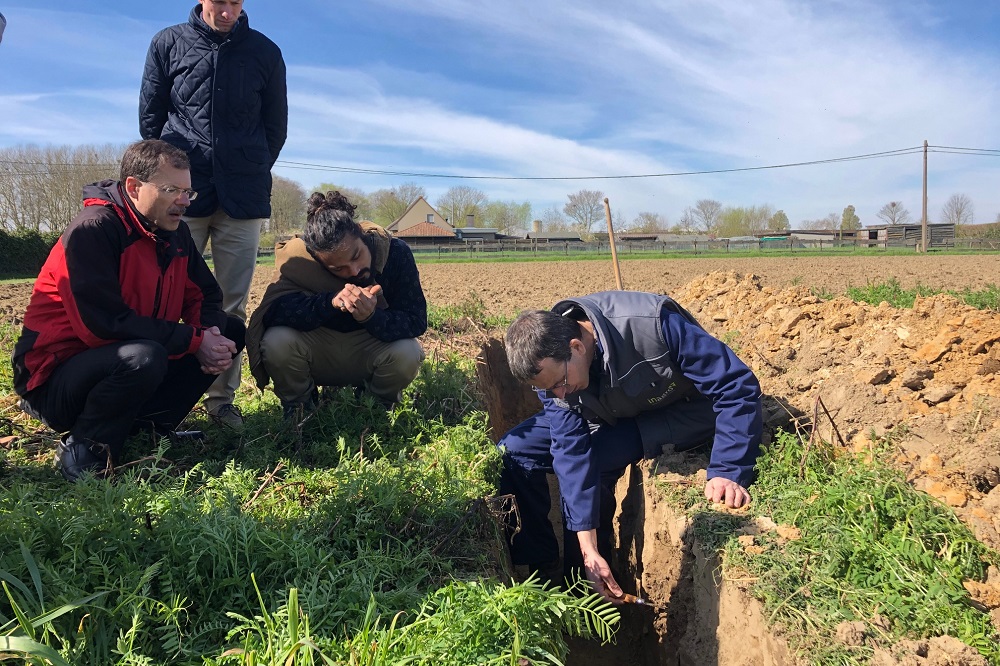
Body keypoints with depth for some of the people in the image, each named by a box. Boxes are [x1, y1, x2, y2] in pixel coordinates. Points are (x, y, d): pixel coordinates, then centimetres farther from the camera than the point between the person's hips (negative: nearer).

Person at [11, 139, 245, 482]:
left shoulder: (175, 232, 2)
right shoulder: (93, 230, -22)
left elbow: (204, 296, 7)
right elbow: (104, 322, -28)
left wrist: (211, 332, -17)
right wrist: (194, 341, -26)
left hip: (128, 358, 8)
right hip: (56, 375, -8)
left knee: (230, 331, -2)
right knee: (143, 357, -39)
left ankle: (147, 422, -3)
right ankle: (82, 450, -12)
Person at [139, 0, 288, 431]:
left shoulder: (264, 52, 8)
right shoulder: (167, 44, 8)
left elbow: (276, 126, 13)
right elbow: (149, 117, 12)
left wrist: (253, 175, 7)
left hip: (243, 199, 0)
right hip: (181, 191, 0)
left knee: (232, 305, 1)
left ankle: (222, 398, 9)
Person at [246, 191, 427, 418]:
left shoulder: (395, 252, -21)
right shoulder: (299, 259, -22)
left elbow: (417, 321, -22)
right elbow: (272, 311, -34)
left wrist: (371, 317, -42)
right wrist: (331, 301, -48)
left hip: (370, 354, 1)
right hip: (317, 353, 0)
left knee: (408, 353, -31)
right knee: (276, 341, -31)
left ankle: (380, 404, 4)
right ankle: (298, 404, 2)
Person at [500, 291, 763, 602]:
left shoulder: (652, 325, -38)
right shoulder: (549, 362, -22)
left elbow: (738, 386, -31)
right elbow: (572, 451, -23)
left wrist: (728, 472, -37)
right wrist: (588, 549, -25)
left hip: (685, 412, -4)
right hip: (612, 416, 5)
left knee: (594, 459, -28)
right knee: (512, 452, -10)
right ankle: (540, 566, 5)